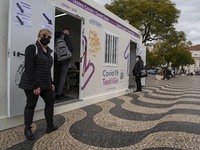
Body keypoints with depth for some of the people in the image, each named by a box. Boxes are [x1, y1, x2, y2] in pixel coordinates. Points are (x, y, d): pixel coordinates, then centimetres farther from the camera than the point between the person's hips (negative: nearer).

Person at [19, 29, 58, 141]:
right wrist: (35, 86, -22)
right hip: (31, 84, -8)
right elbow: (29, 68, -19)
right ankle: (28, 129, 23)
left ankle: (50, 126, 27)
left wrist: (51, 83, 15)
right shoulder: (32, 48, -11)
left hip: (45, 84, 8)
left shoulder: (48, 51, 13)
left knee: (50, 102, 12)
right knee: (31, 105, 4)